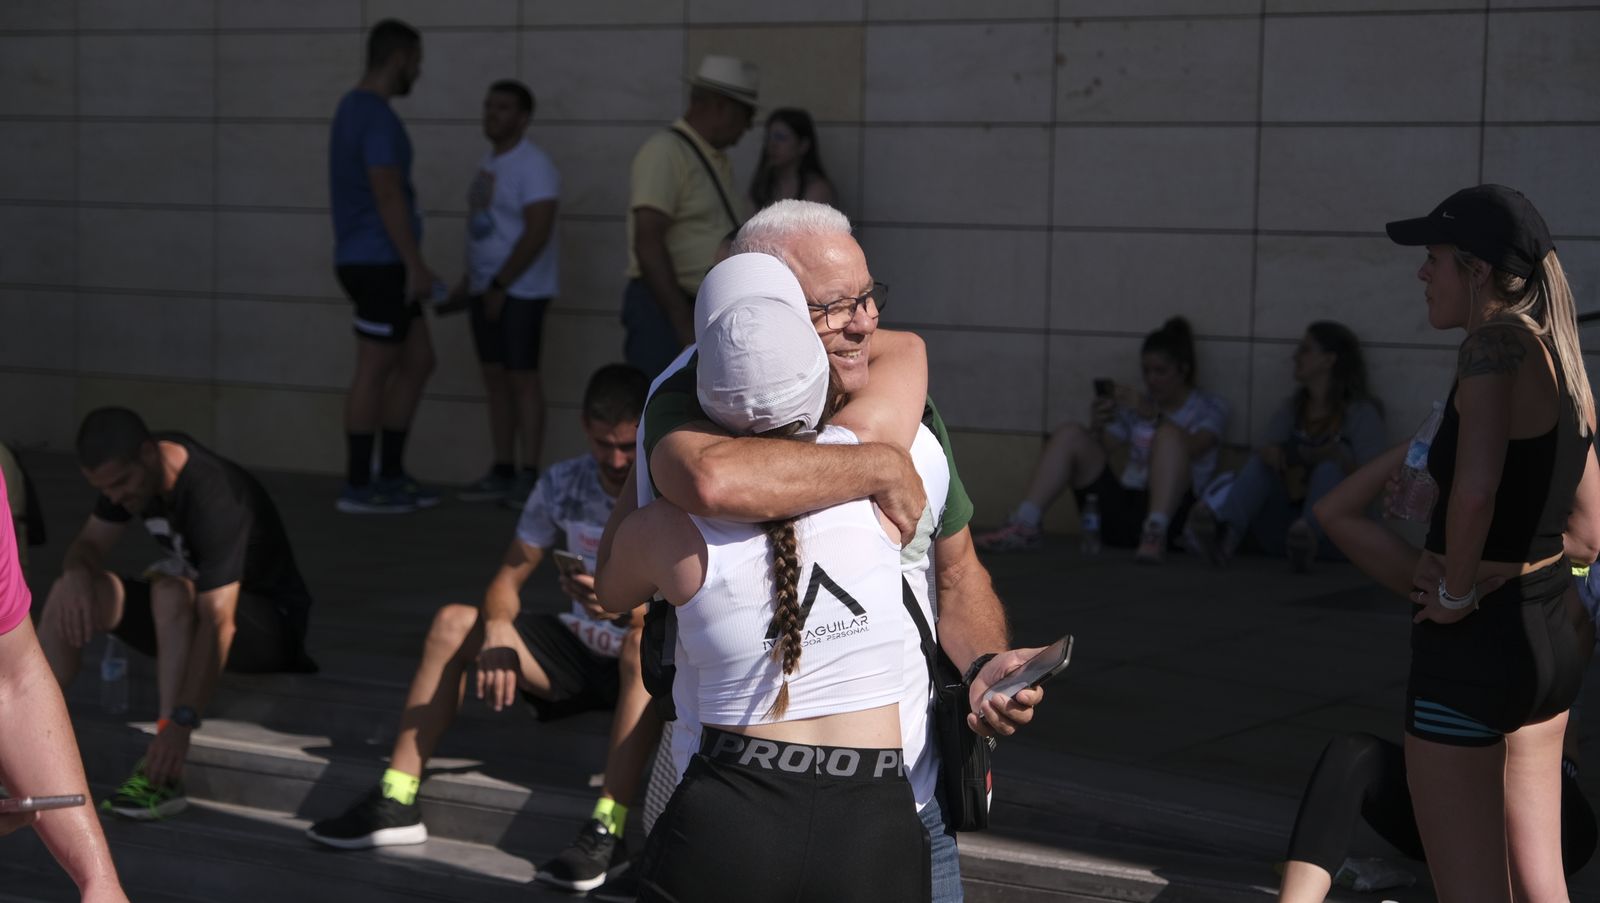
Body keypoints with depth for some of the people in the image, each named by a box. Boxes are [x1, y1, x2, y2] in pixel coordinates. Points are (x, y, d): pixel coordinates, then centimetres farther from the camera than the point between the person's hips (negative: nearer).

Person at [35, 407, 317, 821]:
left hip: (269, 623, -8)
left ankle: (165, 778, -40)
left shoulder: (215, 496, -31)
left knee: (171, 592, -38)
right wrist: (76, 573, -23)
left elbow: (218, 623, -38)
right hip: (190, 608, 8)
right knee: (73, 593, -13)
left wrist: (181, 722, -45)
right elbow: (89, 544, 3)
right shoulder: (131, 469, -6)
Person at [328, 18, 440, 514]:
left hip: (378, 263, 10)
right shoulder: (378, 117, -16)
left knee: (418, 362, 13)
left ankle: (391, 475, 17)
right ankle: (358, 486, 3)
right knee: (375, 371, -3)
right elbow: (389, 198, -21)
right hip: (379, 262, -10)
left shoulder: (354, 108, 16)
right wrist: (417, 266, -19)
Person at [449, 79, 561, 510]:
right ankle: (502, 473, 12)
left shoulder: (532, 166, -12)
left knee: (521, 377, -7)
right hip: (487, 290, 8)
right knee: (495, 378, 8)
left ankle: (529, 476, -4)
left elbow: (537, 233, -19)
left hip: (520, 291, -8)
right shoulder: (490, 162, 15)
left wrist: (500, 285, -18)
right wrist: (469, 281, 15)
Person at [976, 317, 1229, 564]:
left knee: (1169, 432, -27)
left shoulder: (1210, 406, 8)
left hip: (1168, 510, -4)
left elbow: (1192, 448, -14)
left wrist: (1152, 415, -25)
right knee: (1070, 434, -10)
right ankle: (1024, 526, -24)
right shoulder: (1135, 405, 20)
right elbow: (1102, 453, 14)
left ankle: (1155, 533, -41)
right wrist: (1096, 427, -6)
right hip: (1121, 505, 4)